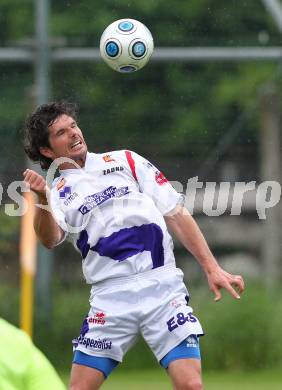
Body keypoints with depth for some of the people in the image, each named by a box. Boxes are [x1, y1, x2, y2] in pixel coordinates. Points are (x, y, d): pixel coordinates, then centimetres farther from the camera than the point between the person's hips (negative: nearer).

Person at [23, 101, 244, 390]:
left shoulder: (126, 161, 15)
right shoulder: (58, 193, 13)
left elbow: (176, 215, 13)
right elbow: (50, 239, -10)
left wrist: (211, 268, 5)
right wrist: (42, 201, -30)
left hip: (162, 286, 0)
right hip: (110, 298, 1)